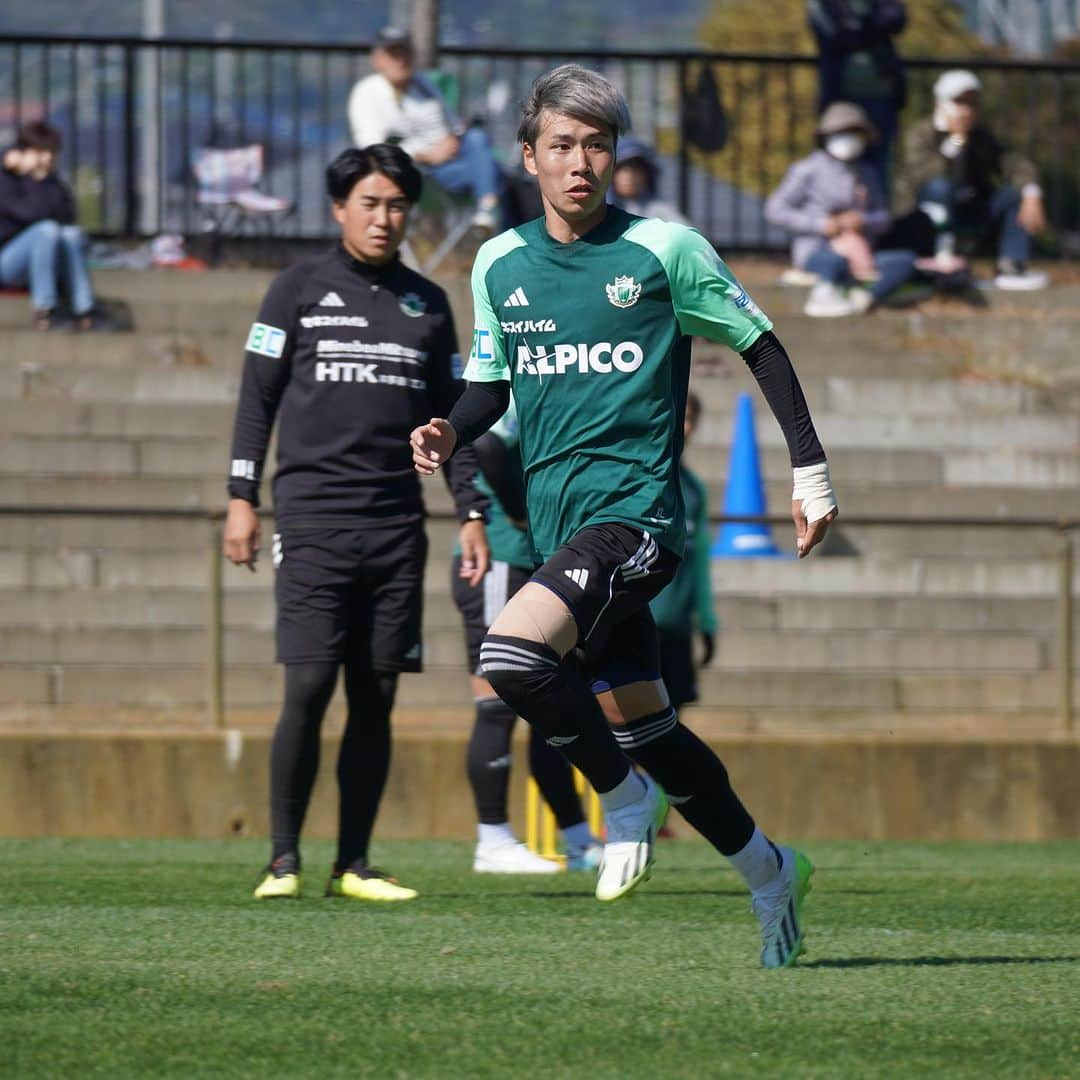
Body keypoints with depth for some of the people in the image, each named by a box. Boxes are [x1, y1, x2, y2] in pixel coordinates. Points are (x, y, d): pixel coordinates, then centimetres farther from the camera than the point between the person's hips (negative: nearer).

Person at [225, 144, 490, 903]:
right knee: (309, 687, -10)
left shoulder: (427, 303, 15)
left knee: (376, 696, 2)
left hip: (398, 526, 3)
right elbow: (257, 398, 5)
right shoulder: (300, 289, 6)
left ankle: (355, 863, 7)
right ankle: (283, 859, -3)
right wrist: (243, 499, -3)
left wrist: (472, 513, 11)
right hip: (313, 518, -3)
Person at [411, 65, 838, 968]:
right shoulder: (500, 264, 9)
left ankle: (624, 794, -3)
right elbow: (491, 382, 21)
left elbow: (760, 347, 4)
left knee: (512, 657, -27)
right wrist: (448, 437, -1)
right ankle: (768, 870, 27)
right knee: (641, 725, 10)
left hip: (636, 510, -6)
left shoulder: (664, 250, -4)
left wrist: (811, 473, 2)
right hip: (556, 521, 6)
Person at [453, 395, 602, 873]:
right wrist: (520, 513, -19)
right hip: (498, 568, -10)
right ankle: (493, 843, -2)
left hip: (529, 573, 10)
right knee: (499, 708, -6)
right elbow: (484, 447, -30)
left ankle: (580, 843, 16)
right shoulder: (521, 402, -12)